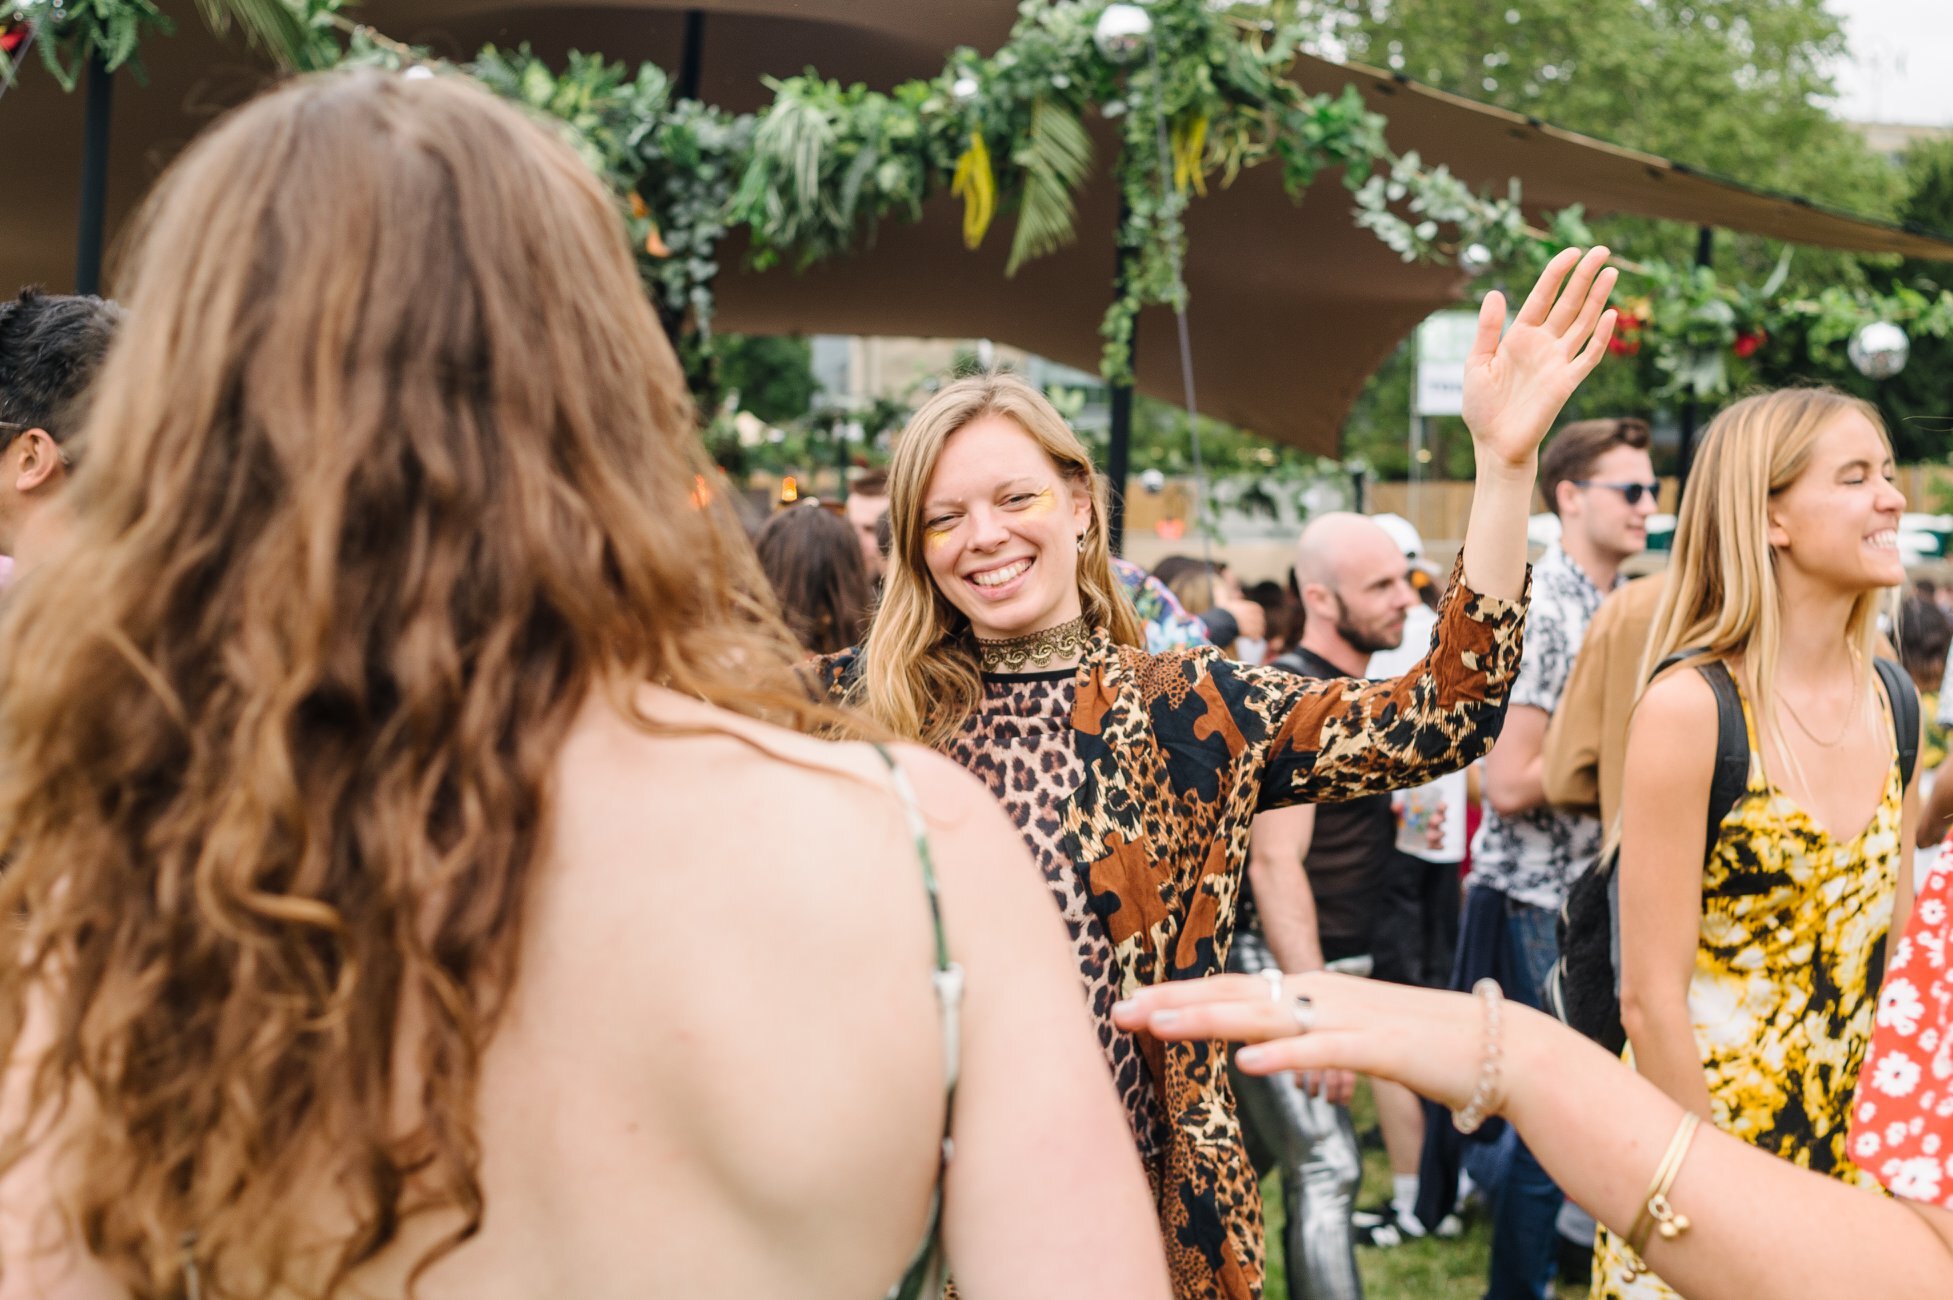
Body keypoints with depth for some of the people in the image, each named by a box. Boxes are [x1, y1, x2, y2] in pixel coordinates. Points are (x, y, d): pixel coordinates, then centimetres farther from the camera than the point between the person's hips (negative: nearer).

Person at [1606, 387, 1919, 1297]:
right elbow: (1652, 1001, -17)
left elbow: (1888, 943, 12)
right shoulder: (1689, 710, -17)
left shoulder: (1893, 702, 2)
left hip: (1846, 1159, 6)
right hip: (1697, 1167, -6)